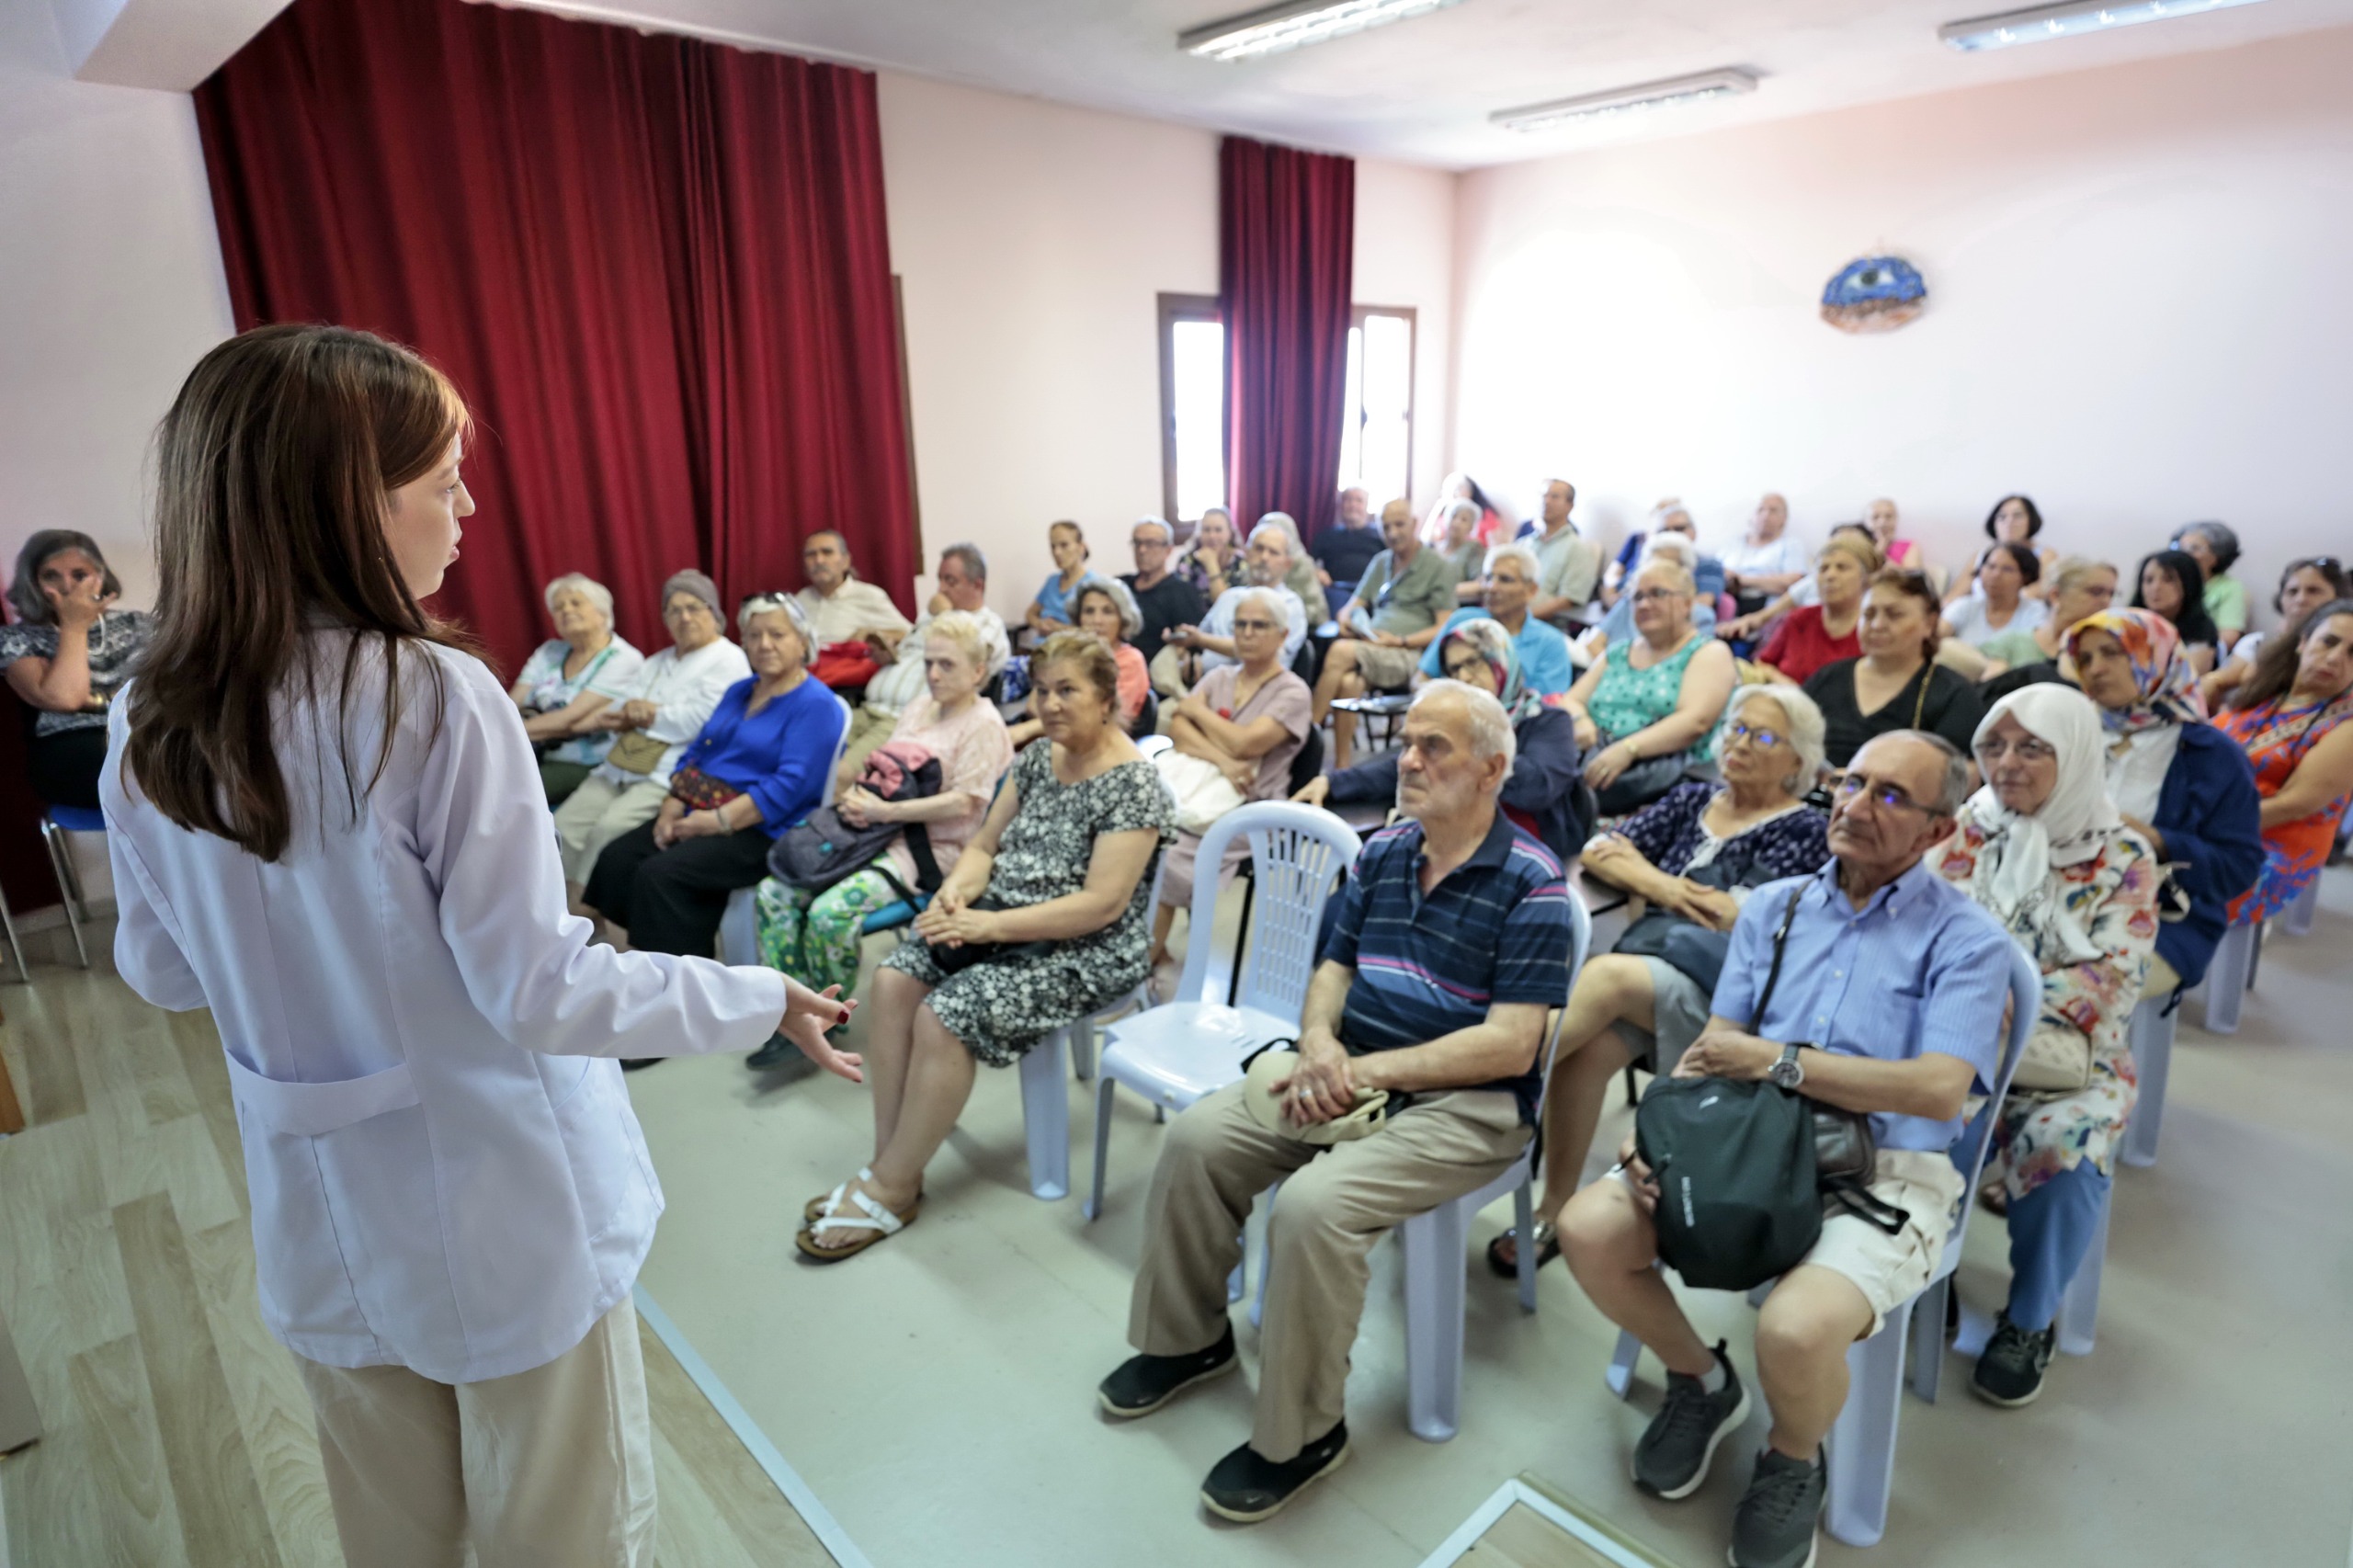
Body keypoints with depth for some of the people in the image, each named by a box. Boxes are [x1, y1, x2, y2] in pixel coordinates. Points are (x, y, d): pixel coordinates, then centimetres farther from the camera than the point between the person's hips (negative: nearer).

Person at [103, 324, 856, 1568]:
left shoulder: (149, 728, -6)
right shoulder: (433, 696, -24)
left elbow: (161, 973, 7)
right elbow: (539, 988, -23)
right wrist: (762, 999, -12)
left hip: (323, 1216, 6)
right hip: (500, 1205, -5)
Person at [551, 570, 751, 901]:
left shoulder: (728, 660, -1)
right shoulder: (658, 661, 25)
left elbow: (701, 719, -16)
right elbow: (616, 706, 18)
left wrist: (646, 714, -3)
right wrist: (634, 710, -7)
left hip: (672, 775, -8)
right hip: (620, 766, 8)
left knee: (609, 828, -28)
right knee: (564, 826, -11)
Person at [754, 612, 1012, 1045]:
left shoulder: (983, 725, -7)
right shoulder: (919, 707, 19)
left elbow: (963, 802, -16)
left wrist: (885, 811, -17)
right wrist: (854, 797, 0)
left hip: (930, 847, -8)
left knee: (830, 911, -28)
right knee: (774, 891, -9)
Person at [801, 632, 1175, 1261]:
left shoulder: (1133, 785, -16)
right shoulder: (1037, 759, 8)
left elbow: (1102, 905, -22)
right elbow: (984, 846, 11)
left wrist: (990, 927, -24)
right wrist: (955, 893, -12)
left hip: (1085, 951, -7)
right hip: (1002, 925, 8)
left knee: (943, 1015, -25)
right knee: (893, 981, -14)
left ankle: (891, 1191, -7)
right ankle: (890, 1165, -7)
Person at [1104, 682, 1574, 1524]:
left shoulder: (1531, 882, -13)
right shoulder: (1381, 852, 7)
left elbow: (1509, 1046, -19)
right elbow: (1333, 969, 12)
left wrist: (1364, 1070, -22)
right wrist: (1318, 1040, -11)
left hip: (1465, 1104, -6)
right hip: (1354, 1075, 7)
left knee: (1311, 1204, -28)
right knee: (1196, 1139, -8)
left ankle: (1301, 1434, -3)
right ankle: (1188, 1336, 16)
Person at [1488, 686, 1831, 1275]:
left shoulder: (1804, 829, 4)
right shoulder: (1693, 799, 19)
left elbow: (1736, 915, -11)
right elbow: (1597, 850, 10)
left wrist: (1641, 872, -2)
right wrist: (1662, 887, -7)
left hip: (1717, 994, -4)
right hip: (1646, 967, 4)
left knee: (1609, 975, -33)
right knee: (1589, 1048, -26)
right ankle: (1554, 1212, -16)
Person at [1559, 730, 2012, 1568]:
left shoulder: (1965, 939, -3)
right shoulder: (1774, 908, 11)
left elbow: (1940, 1090, -16)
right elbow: (1716, 1045, 6)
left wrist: (1779, 1060, -16)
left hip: (1884, 1174, -4)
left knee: (1795, 1330, -32)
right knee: (1587, 1229, -15)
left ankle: (1794, 1462, 8)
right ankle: (1701, 1383, 17)